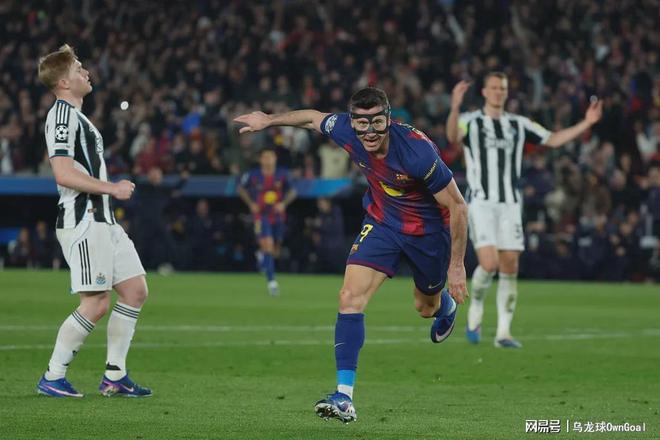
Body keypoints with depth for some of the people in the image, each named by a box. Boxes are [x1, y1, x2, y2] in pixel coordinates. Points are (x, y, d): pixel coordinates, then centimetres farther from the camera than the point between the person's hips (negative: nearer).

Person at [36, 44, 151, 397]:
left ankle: (114, 376, 11)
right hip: (83, 220, -10)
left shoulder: (75, 115, 21)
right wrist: (113, 188, -16)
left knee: (135, 290, 7)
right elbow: (64, 174, -21)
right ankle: (52, 377, -3)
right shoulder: (62, 113, -11)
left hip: (102, 220, 10)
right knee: (96, 303, -12)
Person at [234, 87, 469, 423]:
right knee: (350, 297, -16)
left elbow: (457, 205, -25)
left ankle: (447, 306, 61)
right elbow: (313, 117, 3)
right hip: (382, 222, 3)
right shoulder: (346, 133, -22)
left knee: (426, 308, 20)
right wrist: (268, 120, 14)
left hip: (429, 229, -3)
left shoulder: (417, 152, -35)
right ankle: (344, 396, -17)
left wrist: (457, 265, -21)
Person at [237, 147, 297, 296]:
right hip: (261, 216, -3)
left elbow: (292, 191, 7)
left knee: (275, 251, 12)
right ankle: (271, 281, -17)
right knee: (268, 246, -19)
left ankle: (261, 255, 49)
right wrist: (251, 204, -3)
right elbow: (241, 189, 9)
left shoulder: (282, 174, -4)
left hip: (278, 216, 3)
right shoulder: (253, 175, -8)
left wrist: (284, 203, -10)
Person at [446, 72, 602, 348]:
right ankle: (475, 307, 12)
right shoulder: (471, 122, 0)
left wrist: (586, 123, 12)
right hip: (481, 202, -4)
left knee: (510, 268, -1)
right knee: (489, 263, -18)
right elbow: (453, 136, -23)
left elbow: (552, 139, 20)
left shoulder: (518, 125, 14)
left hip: (510, 204, 4)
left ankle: (503, 332, 5)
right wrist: (455, 108, -42)